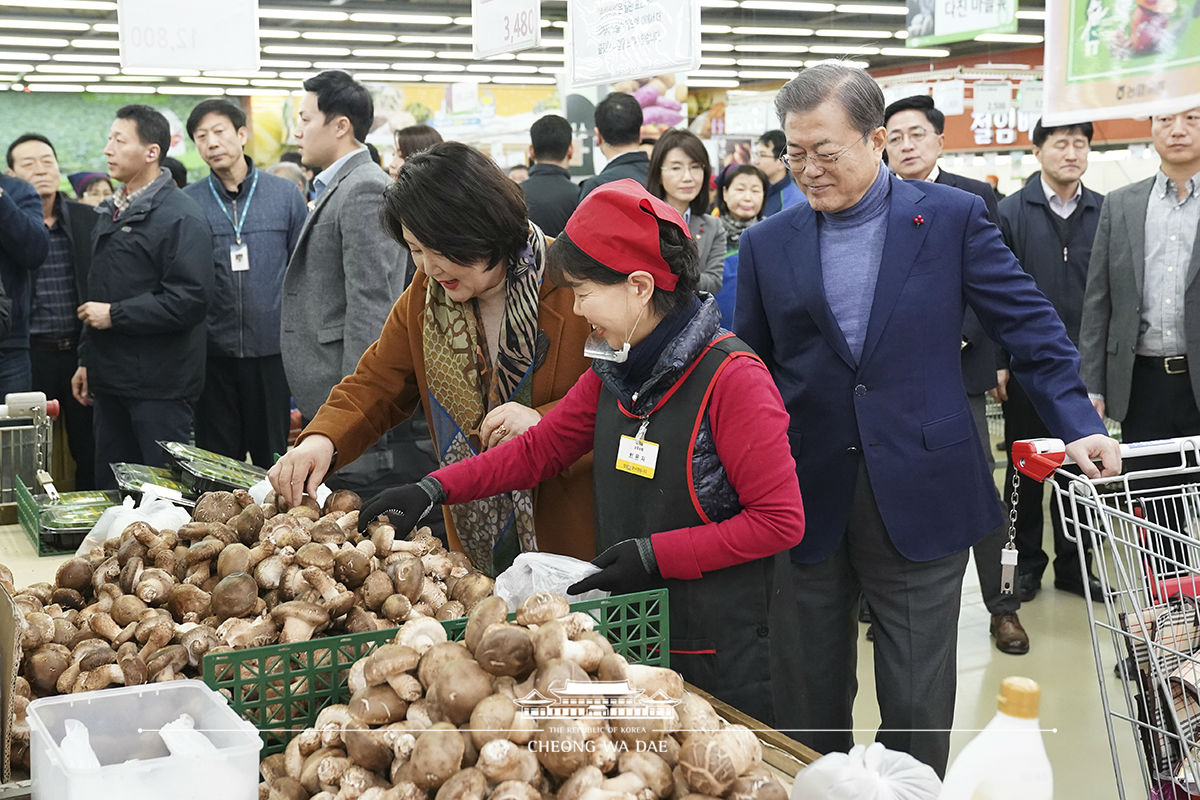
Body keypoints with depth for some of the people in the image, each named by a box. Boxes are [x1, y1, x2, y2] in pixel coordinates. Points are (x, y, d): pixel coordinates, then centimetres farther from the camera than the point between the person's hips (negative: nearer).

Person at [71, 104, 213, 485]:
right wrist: (87, 360, 21)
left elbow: (190, 300, -22)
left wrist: (114, 314, -17)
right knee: (112, 489, 15)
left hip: (159, 385, -9)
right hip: (110, 380, 9)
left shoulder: (181, 217, -13)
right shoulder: (111, 211, 17)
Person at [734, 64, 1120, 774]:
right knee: (813, 700, 13)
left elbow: (1029, 322, 1)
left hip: (921, 501, -2)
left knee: (918, 712, 7)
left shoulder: (953, 217, 0)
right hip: (808, 502, 2)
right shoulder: (767, 244, 5)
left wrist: (1079, 422, -8)